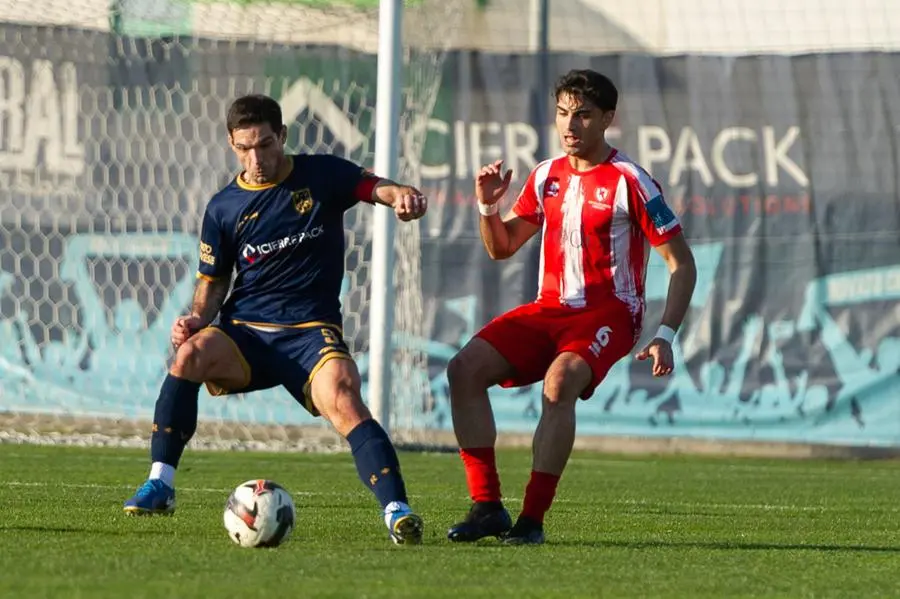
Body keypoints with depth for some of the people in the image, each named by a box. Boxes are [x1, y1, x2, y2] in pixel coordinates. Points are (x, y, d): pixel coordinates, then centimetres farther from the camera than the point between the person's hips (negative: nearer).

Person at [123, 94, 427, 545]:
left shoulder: (322, 176, 4)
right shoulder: (224, 208, 9)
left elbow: (377, 188, -2)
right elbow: (213, 280, 16)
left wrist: (403, 196, -27)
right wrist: (197, 318, -5)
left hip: (310, 330, -2)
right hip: (244, 330, 2)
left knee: (344, 402, -30)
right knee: (190, 354, -29)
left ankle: (397, 510, -33)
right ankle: (159, 485, -22)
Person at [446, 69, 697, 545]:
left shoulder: (629, 181, -8)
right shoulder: (547, 176, 10)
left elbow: (681, 263, -6)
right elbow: (501, 247, 19)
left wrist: (664, 337, -17)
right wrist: (488, 207, -3)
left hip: (608, 314, -6)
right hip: (548, 310, 6)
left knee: (559, 382, -35)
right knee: (465, 369, -15)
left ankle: (532, 518, -30)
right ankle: (487, 506, -13)